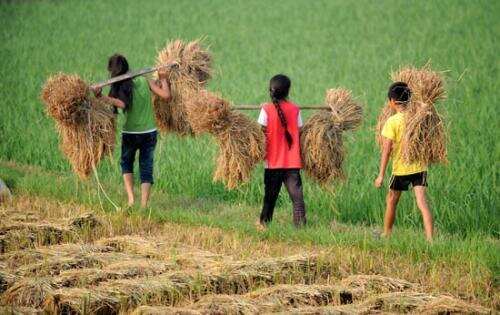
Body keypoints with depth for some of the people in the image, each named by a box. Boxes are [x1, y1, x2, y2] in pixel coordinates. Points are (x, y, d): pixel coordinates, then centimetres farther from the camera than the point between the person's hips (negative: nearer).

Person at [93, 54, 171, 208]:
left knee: (126, 163, 23)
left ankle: (131, 198, 7)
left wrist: (101, 96, -30)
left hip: (130, 134, -2)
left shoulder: (120, 88, -10)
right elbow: (166, 96, -6)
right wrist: (163, 79, 8)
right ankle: (144, 205, 3)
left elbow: (121, 104, -30)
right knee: (146, 169, 11)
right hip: (150, 133, 2)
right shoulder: (145, 82, -3)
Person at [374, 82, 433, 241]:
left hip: (401, 168, -3)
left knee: (391, 201, 17)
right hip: (420, 167, 3)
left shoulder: (392, 121, -13)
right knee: (422, 203, -3)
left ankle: (386, 234, 31)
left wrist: (381, 175, -10)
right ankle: (430, 238, -15)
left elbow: (386, 150, -14)